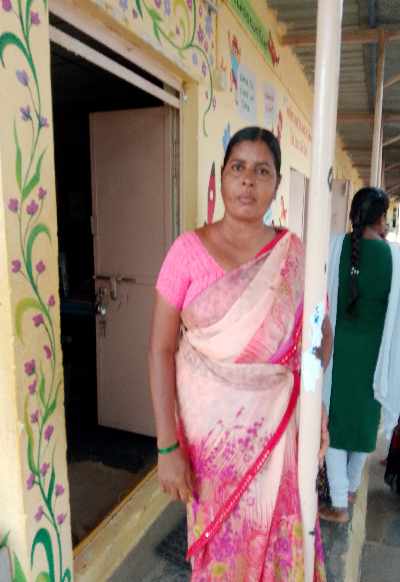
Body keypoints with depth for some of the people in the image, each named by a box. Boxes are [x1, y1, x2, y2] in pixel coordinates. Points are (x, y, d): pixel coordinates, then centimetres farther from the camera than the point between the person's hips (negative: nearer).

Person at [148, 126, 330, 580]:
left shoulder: (296, 254, -3)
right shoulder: (189, 249, -10)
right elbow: (161, 348, -10)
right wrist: (167, 446, -12)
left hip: (276, 424, 2)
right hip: (208, 422, -1)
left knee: (276, 537, 16)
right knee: (218, 536, 18)